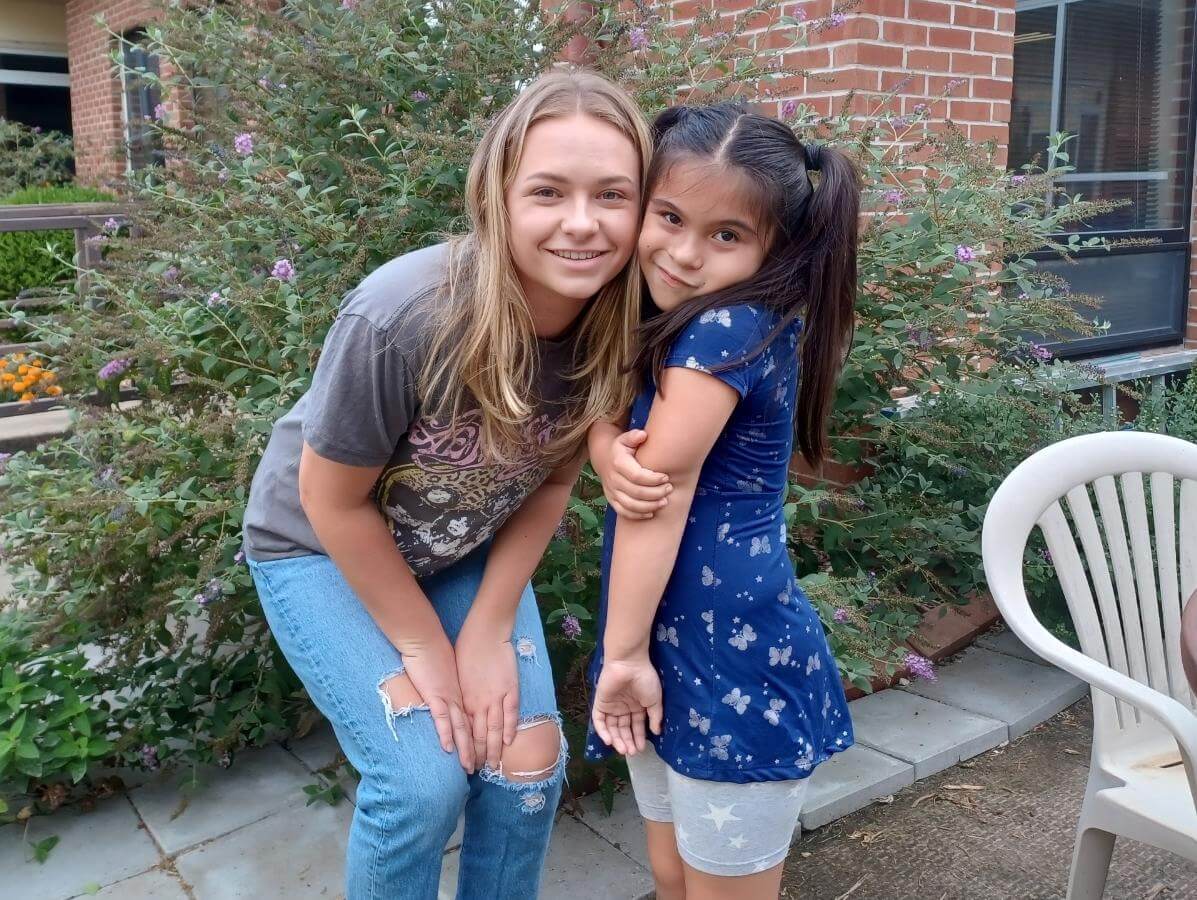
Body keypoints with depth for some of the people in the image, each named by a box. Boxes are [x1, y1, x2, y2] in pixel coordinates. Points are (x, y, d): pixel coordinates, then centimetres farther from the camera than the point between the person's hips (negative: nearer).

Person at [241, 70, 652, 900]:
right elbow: (332, 500, -21)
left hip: (469, 550, 4)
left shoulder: (619, 323, -22)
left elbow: (552, 480, -7)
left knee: (529, 762, -2)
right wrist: (424, 646, -12)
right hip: (323, 549, -4)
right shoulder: (403, 320, -36)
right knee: (424, 779, -13)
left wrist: (488, 631, -8)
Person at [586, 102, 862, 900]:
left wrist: (622, 650, -13)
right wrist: (611, 454, -20)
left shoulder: (726, 329, -21)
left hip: (735, 661, -9)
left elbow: (663, 491, -20)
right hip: (681, 646, 9)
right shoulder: (670, 319, 7)